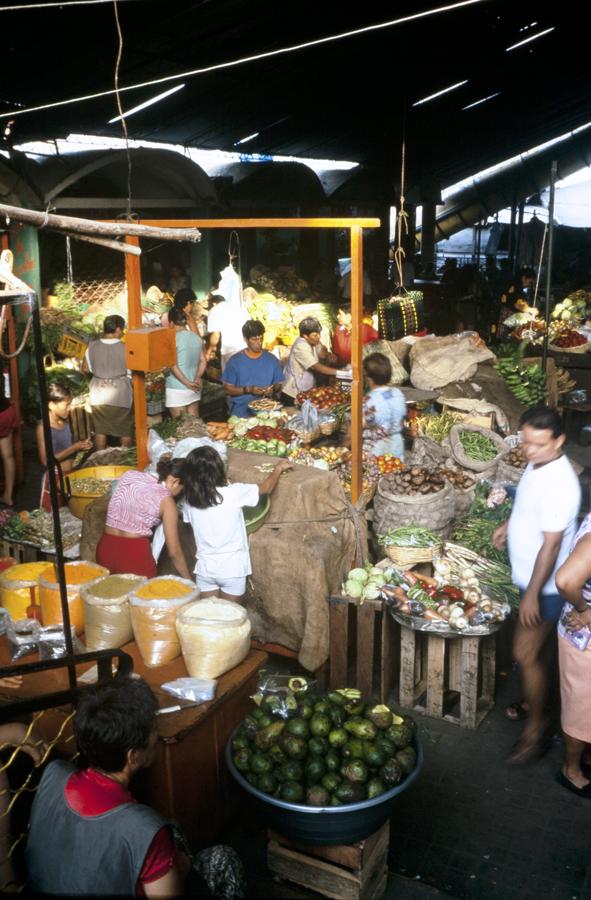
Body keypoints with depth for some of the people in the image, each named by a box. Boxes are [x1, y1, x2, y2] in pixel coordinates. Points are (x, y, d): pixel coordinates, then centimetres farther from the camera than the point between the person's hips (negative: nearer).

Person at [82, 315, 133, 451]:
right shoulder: (125, 348, -15)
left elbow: (85, 369, 3)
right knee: (126, 430, 12)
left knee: (100, 430, 14)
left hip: (99, 395, 3)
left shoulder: (92, 347, -6)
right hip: (121, 396, -3)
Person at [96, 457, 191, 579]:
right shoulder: (166, 501, -6)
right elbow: (174, 552, -4)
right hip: (135, 553, -5)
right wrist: (189, 581, 7)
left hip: (106, 548, 5)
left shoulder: (129, 475, 5)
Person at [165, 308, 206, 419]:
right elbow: (203, 361, 7)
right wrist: (197, 379, -2)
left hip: (177, 389, -6)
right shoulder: (197, 337, 7)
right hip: (194, 389, 6)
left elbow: (173, 366, -18)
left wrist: (188, 383, -13)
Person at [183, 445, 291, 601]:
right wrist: (278, 468, 16)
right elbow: (266, 488, -3)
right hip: (232, 568, -3)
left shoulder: (189, 500, -7)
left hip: (205, 568, 3)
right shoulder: (233, 493, -17)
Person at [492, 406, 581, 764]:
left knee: (526, 654, 0)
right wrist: (509, 525, 12)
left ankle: (535, 727, 17)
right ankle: (535, 702, 41)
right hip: (529, 576, 9)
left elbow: (551, 545, -27)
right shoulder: (538, 464, -1)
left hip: (545, 586, -9)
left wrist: (532, 594, -23)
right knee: (539, 648, 23)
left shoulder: (559, 484, -30)